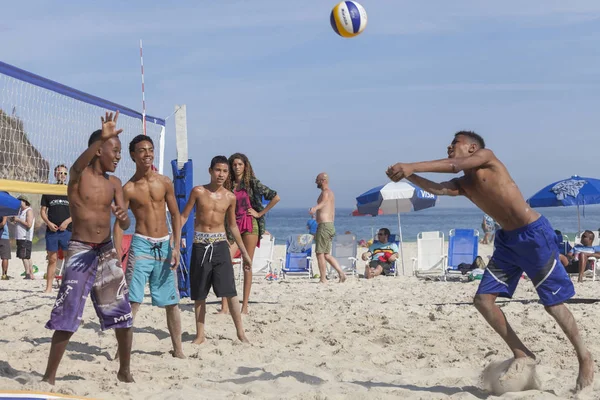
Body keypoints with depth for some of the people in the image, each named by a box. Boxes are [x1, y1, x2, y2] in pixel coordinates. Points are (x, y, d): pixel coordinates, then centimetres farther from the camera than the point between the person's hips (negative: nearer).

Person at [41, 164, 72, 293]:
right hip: (51, 230, 2)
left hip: (67, 230, -1)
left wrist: (67, 222, -11)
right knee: (52, 260, 5)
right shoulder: (48, 192, 10)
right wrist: (49, 223, -6)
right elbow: (43, 211, 11)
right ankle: (48, 288, 8)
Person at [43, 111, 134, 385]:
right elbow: (79, 164, -31)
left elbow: (125, 226, 4)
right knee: (67, 319, -7)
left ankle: (124, 371, 20)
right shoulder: (79, 174, -5)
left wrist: (124, 217, -22)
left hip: (107, 251, 5)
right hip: (80, 250, -5)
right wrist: (101, 138, -49)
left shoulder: (114, 183, 8)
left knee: (124, 315, 4)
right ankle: (49, 376, 3)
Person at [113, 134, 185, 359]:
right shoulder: (128, 189, -4)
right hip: (141, 245, -3)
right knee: (132, 301, -11)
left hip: (164, 245, 3)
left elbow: (175, 216, 7)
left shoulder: (164, 183, 4)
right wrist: (118, 255, -15)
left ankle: (178, 350, 18)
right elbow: (119, 223, -5)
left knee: (172, 302, 9)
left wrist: (176, 247, -2)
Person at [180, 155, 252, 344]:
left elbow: (233, 225, 15)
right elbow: (184, 216, 2)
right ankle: (200, 334, 16)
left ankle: (240, 332, -1)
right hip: (200, 245, 0)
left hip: (220, 245, 1)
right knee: (199, 294, 6)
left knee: (229, 291, -8)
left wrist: (244, 253, 17)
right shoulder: (198, 192, -2)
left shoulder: (230, 197, 4)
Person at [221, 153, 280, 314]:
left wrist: (260, 213, -2)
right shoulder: (228, 185, 10)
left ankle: (245, 306, 6)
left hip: (250, 224, -3)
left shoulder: (252, 183, 1)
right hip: (233, 225, 3)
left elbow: (276, 197, -1)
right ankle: (224, 306, -12)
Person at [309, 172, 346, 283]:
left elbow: (324, 200, -37)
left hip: (324, 226, -10)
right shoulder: (331, 193, 21)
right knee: (326, 254, 13)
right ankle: (341, 273, 4)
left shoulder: (326, 192, -11)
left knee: (320, 254, -5)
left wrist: (315, 208, -58)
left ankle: (323, 279, -4)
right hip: (330, 225, 10)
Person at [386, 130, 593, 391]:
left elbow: (454, 165, -23)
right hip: (507, 239, 8)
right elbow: (436, 189, -10)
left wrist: (411, 166, -26)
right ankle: (521, 353, 11)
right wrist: (408, 175, -24)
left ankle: (584, 357, 17)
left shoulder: (487, 157, -7)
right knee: (483, 299, -1)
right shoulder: (462, 184, 10)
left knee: (553, 303, -1)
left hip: (534, 233, -8)